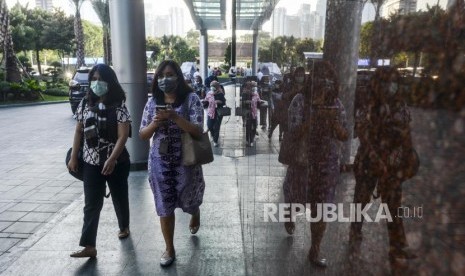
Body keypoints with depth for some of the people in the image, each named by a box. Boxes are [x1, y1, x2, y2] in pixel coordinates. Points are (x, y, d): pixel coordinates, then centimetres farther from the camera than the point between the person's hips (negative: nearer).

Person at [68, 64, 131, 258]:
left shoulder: (118, 106, -11)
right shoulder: (85, 104, 3)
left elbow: (123, 136, -16)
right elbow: (79, 131, 9)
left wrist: (112, 159, -24)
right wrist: (73, 157, 6)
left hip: (116, 162, -3)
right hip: (91, 163, 3)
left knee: (119, 197, 15)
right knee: (91, 203, 2)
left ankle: (124, 227, 40)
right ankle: (89, 246, 6)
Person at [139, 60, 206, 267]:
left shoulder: (190, 98, -8)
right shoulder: (153, 101, 3)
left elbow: (197, 131, -16)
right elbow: (142, 135, 5)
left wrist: (174, 116, -27)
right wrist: (155, 122, -15)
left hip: (185, 161, -2)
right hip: (160, 162, 3)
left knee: (188, 200, 15)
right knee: (164, 207, 7)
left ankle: (195, 216, 53)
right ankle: (169, 249, 26)